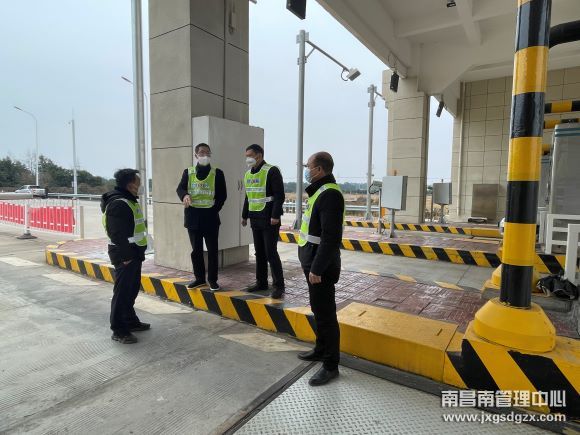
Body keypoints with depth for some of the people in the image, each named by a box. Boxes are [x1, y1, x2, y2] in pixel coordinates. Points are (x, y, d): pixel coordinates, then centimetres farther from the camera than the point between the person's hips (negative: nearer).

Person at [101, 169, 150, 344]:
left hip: (134, 254, 10)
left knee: (131, 290, 19)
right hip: (125, 256, -10)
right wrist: (125, 256, -21)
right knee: (122, 292, -2)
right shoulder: (118, 204, -19)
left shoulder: (129, 201, 15)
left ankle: (131, 321, 32)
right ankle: (118, 330, 8)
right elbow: (117, 234, -23)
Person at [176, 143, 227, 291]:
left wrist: (214, 209, -9)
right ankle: (199, 278, 24)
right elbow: (180, 188, -1)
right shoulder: (188, 172, 8)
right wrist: (185, 195, -24)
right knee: (196, 250, 10)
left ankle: (212, 279, 15)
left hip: (210, 216, -2)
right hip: (193, 216, 2)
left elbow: (222, 195, 2)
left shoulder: (217, 173, 2)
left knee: (212, 250, 3)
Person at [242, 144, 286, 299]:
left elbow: (279, 195, -16)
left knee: (271, 253, -6)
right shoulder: (248, 174, 14)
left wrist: (275, 216, -21)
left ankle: (279, 286, 3)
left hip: (269, 219, -7)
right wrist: (245, 215, 20)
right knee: (259, 253, 12)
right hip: (255, 219, 8)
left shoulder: (272, 171, -10)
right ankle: (261, 283, 22)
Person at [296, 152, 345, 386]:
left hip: (321, 264, -10)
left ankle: (331, 365, 14)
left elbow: (331, 237, -25)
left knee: (325, 313, 0)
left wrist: (317, 268, -23)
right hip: (313, 260, 10)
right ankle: (321, 349, 37)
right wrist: (312, 264, 17)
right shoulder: (320, 191, 13)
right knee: (318, 310, 21)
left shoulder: (330, 194, -19)